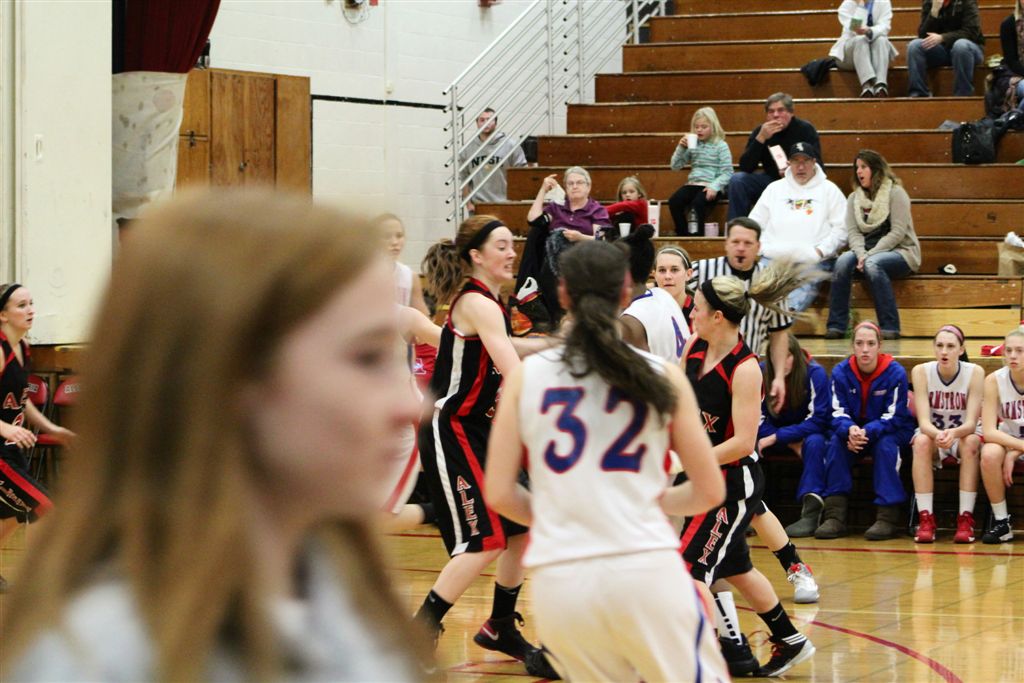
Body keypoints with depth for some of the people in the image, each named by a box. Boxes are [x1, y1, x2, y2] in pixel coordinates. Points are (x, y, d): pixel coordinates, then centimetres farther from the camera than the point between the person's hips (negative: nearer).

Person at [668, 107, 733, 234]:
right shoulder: (692, 145, 14)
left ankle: (697, 235, -22)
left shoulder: (720, 146, 0)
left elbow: (727, 172, -6)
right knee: (673, 201, -21)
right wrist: (681, 148, -1)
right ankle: (683, 234, -12)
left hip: (711, 187, -5)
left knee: (698, 202, -34)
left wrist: (714, 187, -21)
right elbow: (675, 166, 14)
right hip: (693, 184, 5)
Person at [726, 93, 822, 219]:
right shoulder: (760, 131, -2)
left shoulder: (805, 130, -7)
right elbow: (745, 168, -13)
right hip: (771, 180, 2)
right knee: (737, 180, -21)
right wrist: (761, 138, -24)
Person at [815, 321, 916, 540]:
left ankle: (889, 516, -32)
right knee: (836, 442, -26)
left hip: (891, 432, -3)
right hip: (853, 430, 3)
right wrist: (850, 430, -34)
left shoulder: (895, 373, -16)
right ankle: (834, 515, -28)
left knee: (886, 445, -34)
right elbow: (838, 413, -10)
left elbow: (893, 417, -18)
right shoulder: (841, 372, -8)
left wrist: (867, 432, -35)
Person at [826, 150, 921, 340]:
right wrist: (861, 254, -18)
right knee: (843, 261, -27)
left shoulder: (895, 193, -4)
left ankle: (890, 326, -32)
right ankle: (836, 325, -29)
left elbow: (898, 232, -12)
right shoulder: (854, 198, 14)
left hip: (900, 252, -5)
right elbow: (853, 232, 3)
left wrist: (870, 255, -20)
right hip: (867, 252, 5)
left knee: (872, 265, -37)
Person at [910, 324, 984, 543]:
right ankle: (925, 519, -34)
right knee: (921, 441, -33)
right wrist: (938, 434, -45)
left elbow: (971, 423, -22)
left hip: (964, 436, 0)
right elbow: (923, 421, -21)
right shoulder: (921, 372, -14)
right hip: (932, 434, 0)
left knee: (971, 442, -34)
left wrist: (954, 433, -45)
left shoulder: (974, 373, -17)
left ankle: (966, 519, -33)